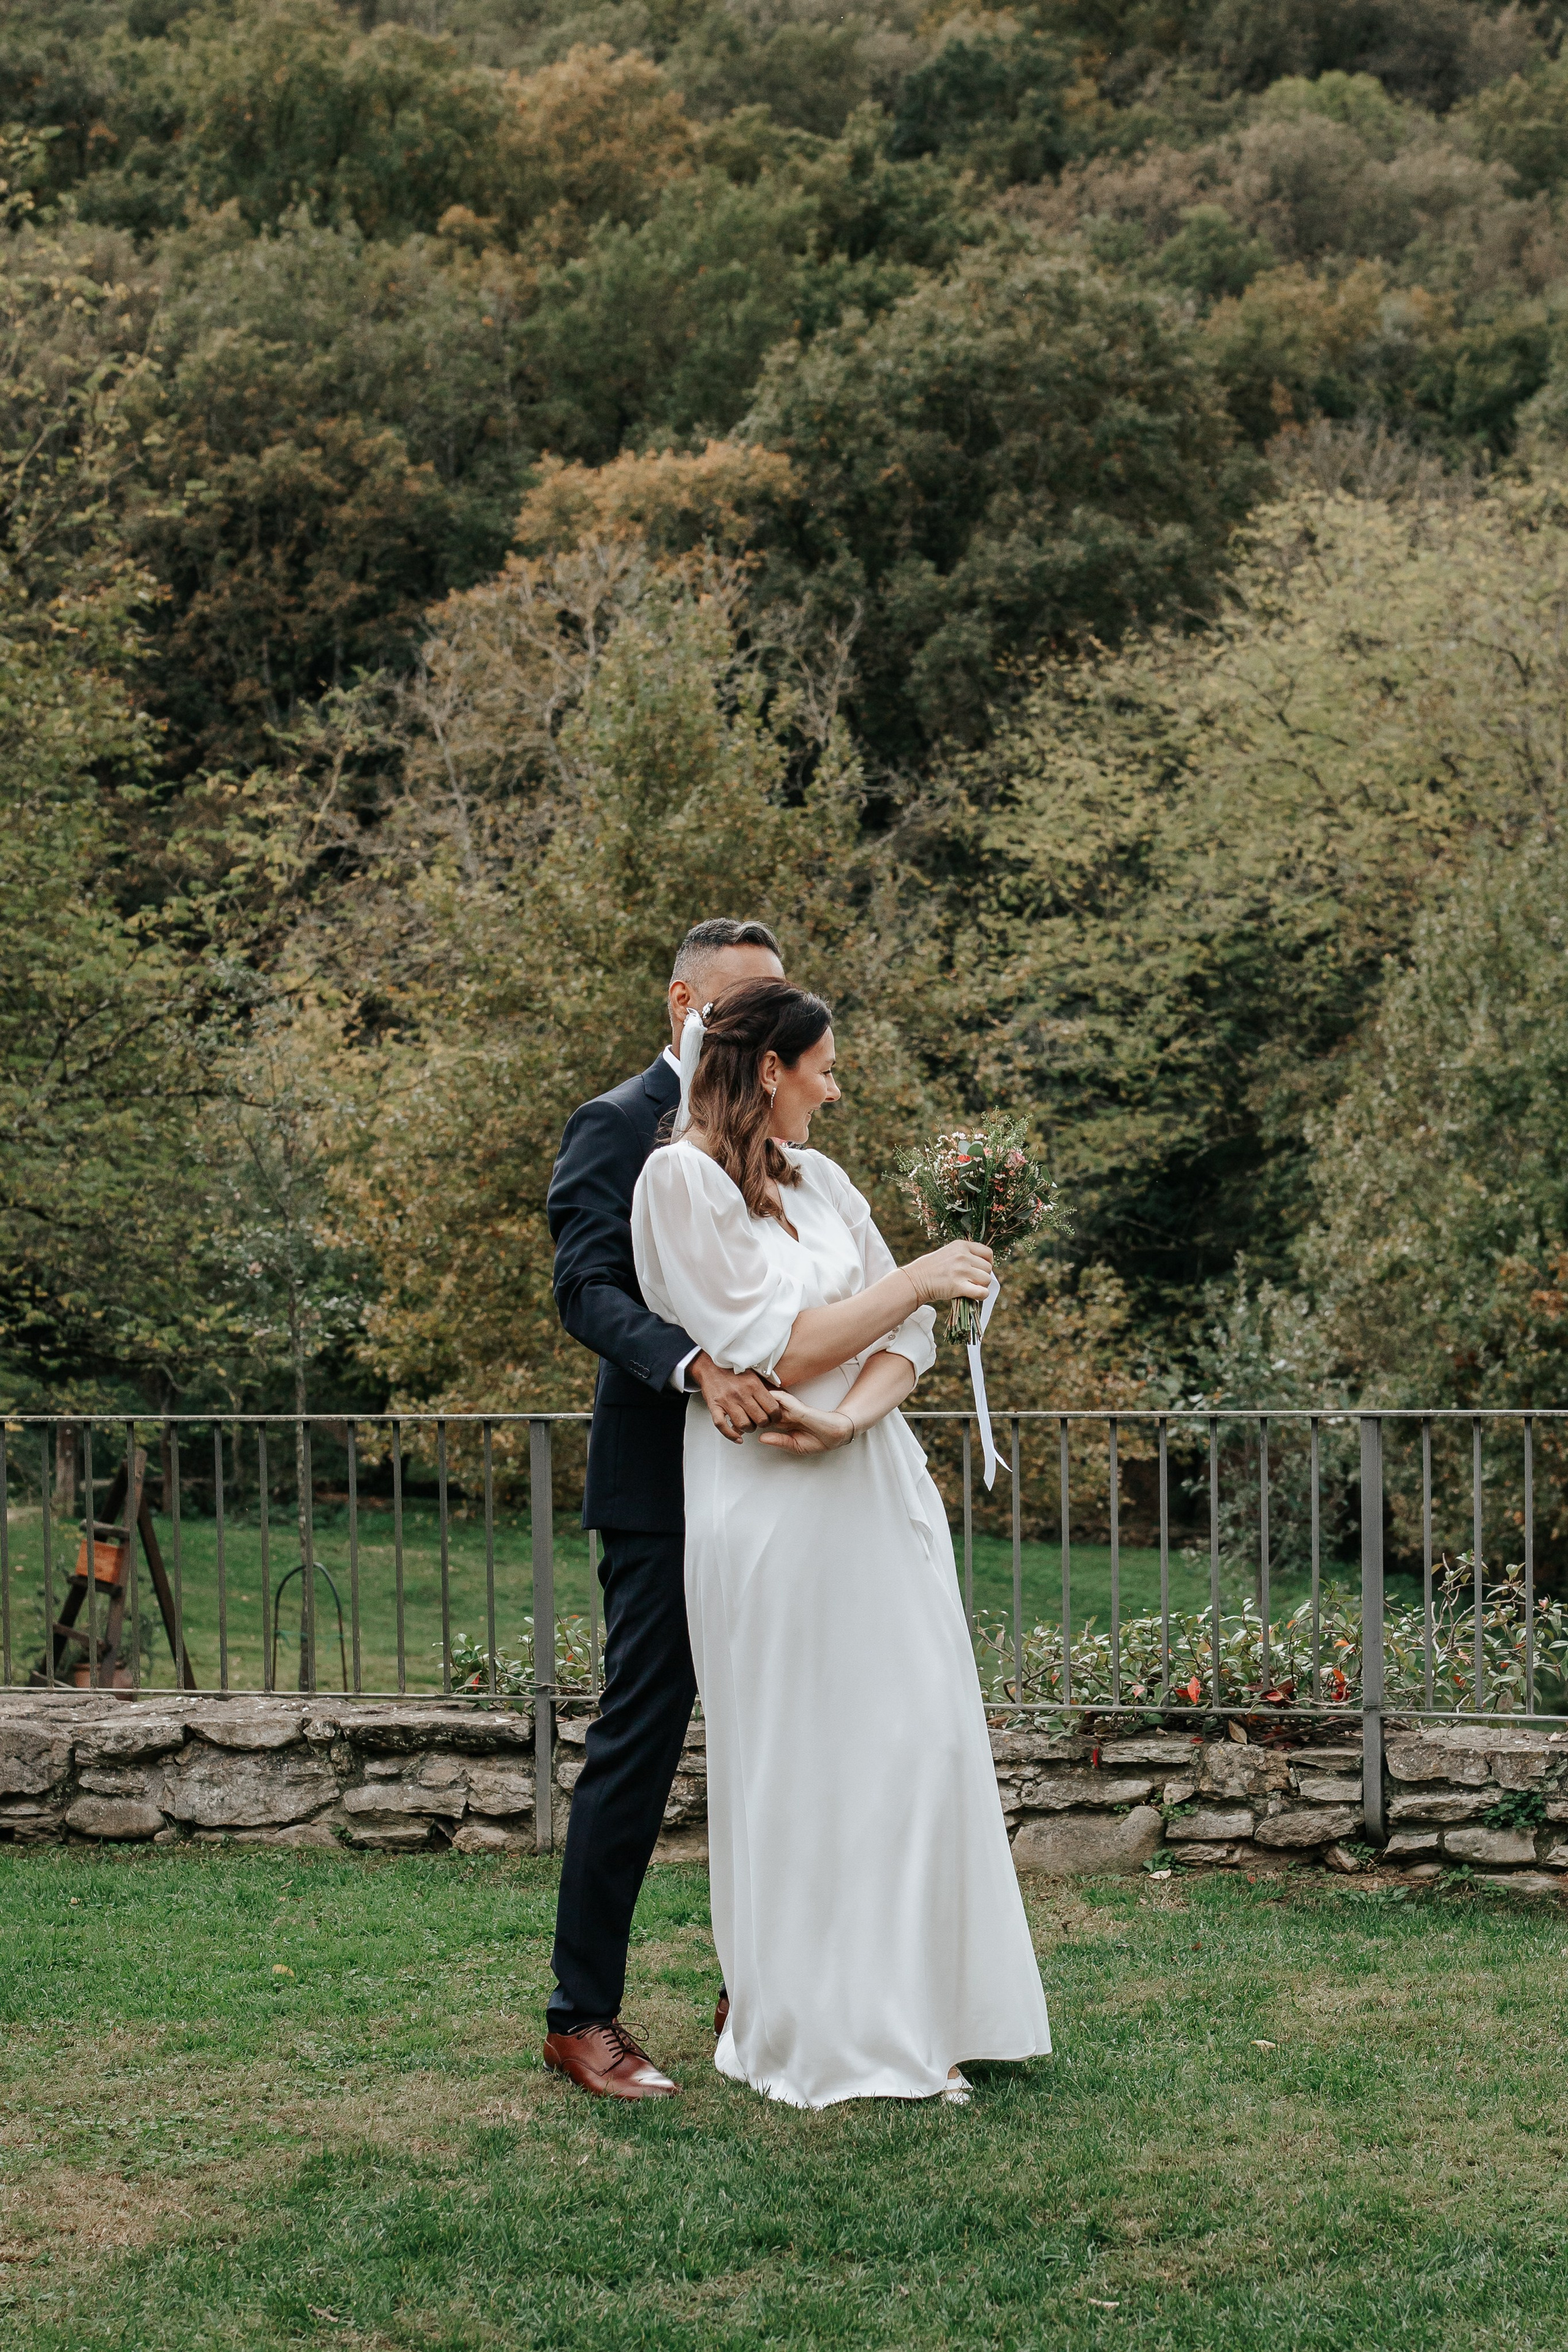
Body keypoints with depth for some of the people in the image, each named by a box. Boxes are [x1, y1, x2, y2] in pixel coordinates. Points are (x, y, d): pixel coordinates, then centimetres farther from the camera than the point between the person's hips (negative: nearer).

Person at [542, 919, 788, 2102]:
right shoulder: (617, 1127, -6)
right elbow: (589, 1291, -17)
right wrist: (696, 1366, -33)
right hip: (664, 1483, -8)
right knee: (638, 1741, -6)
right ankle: (584, 2013, 1)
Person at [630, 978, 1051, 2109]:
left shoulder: (816, 1176, 13)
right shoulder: (682, 1180, -8)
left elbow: (907, 1335, 6)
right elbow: (776, 1347, -15)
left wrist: (854, 1415, -13)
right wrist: (920, 1282, -7)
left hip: (875, 1491, 7)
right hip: (772, 1507, -6)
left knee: (921, 1740, 5)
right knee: (796, 1762, 2)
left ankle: (908, 2016, 15)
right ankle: (805, 2030, 14)